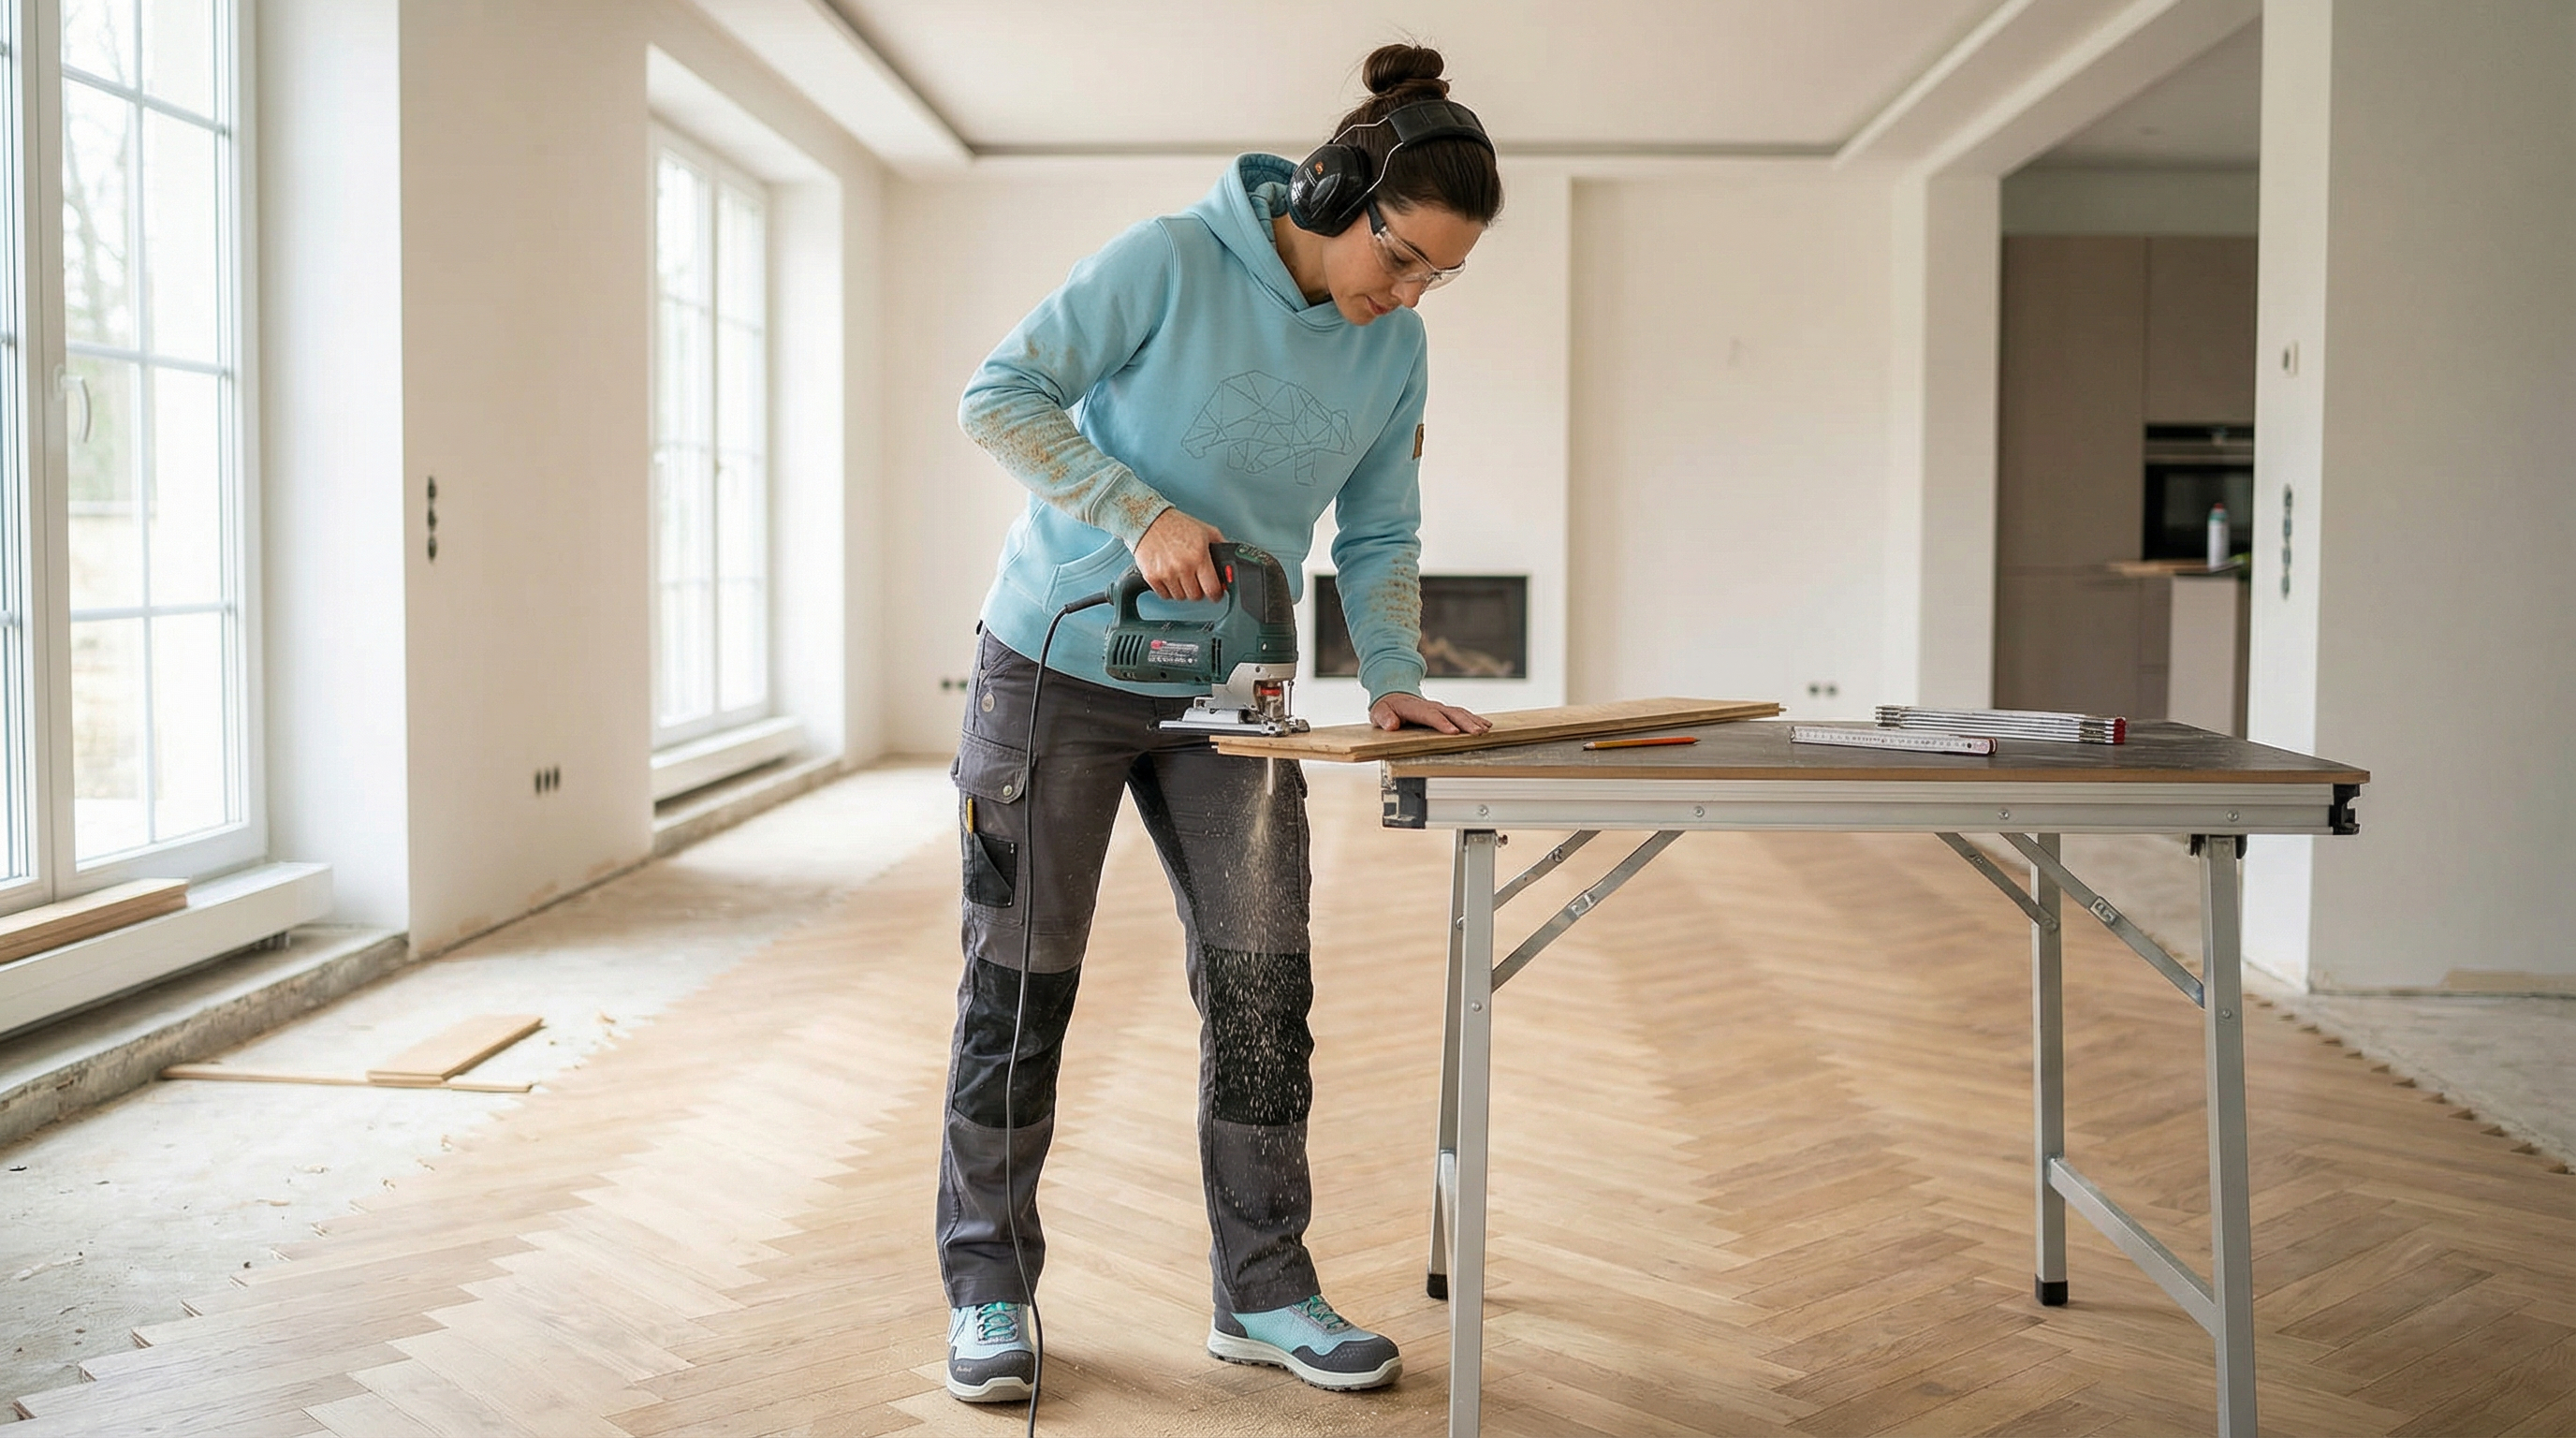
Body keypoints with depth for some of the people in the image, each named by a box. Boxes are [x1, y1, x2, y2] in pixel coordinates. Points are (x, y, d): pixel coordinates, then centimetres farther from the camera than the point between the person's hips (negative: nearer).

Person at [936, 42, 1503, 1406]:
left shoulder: (1394, 349, 0)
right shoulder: (1172, 261, -16)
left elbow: (1379, 537, 7)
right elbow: (1001, 394, -17)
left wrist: (1393, 673, -8)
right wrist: (1139, 514, -27)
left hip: (1226, 699, 5)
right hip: (1058, 671, -4)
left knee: (1261, 982, 0)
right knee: (1021, 984, 3)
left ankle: (1264, 1292, 15)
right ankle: (988, 1290, 18)